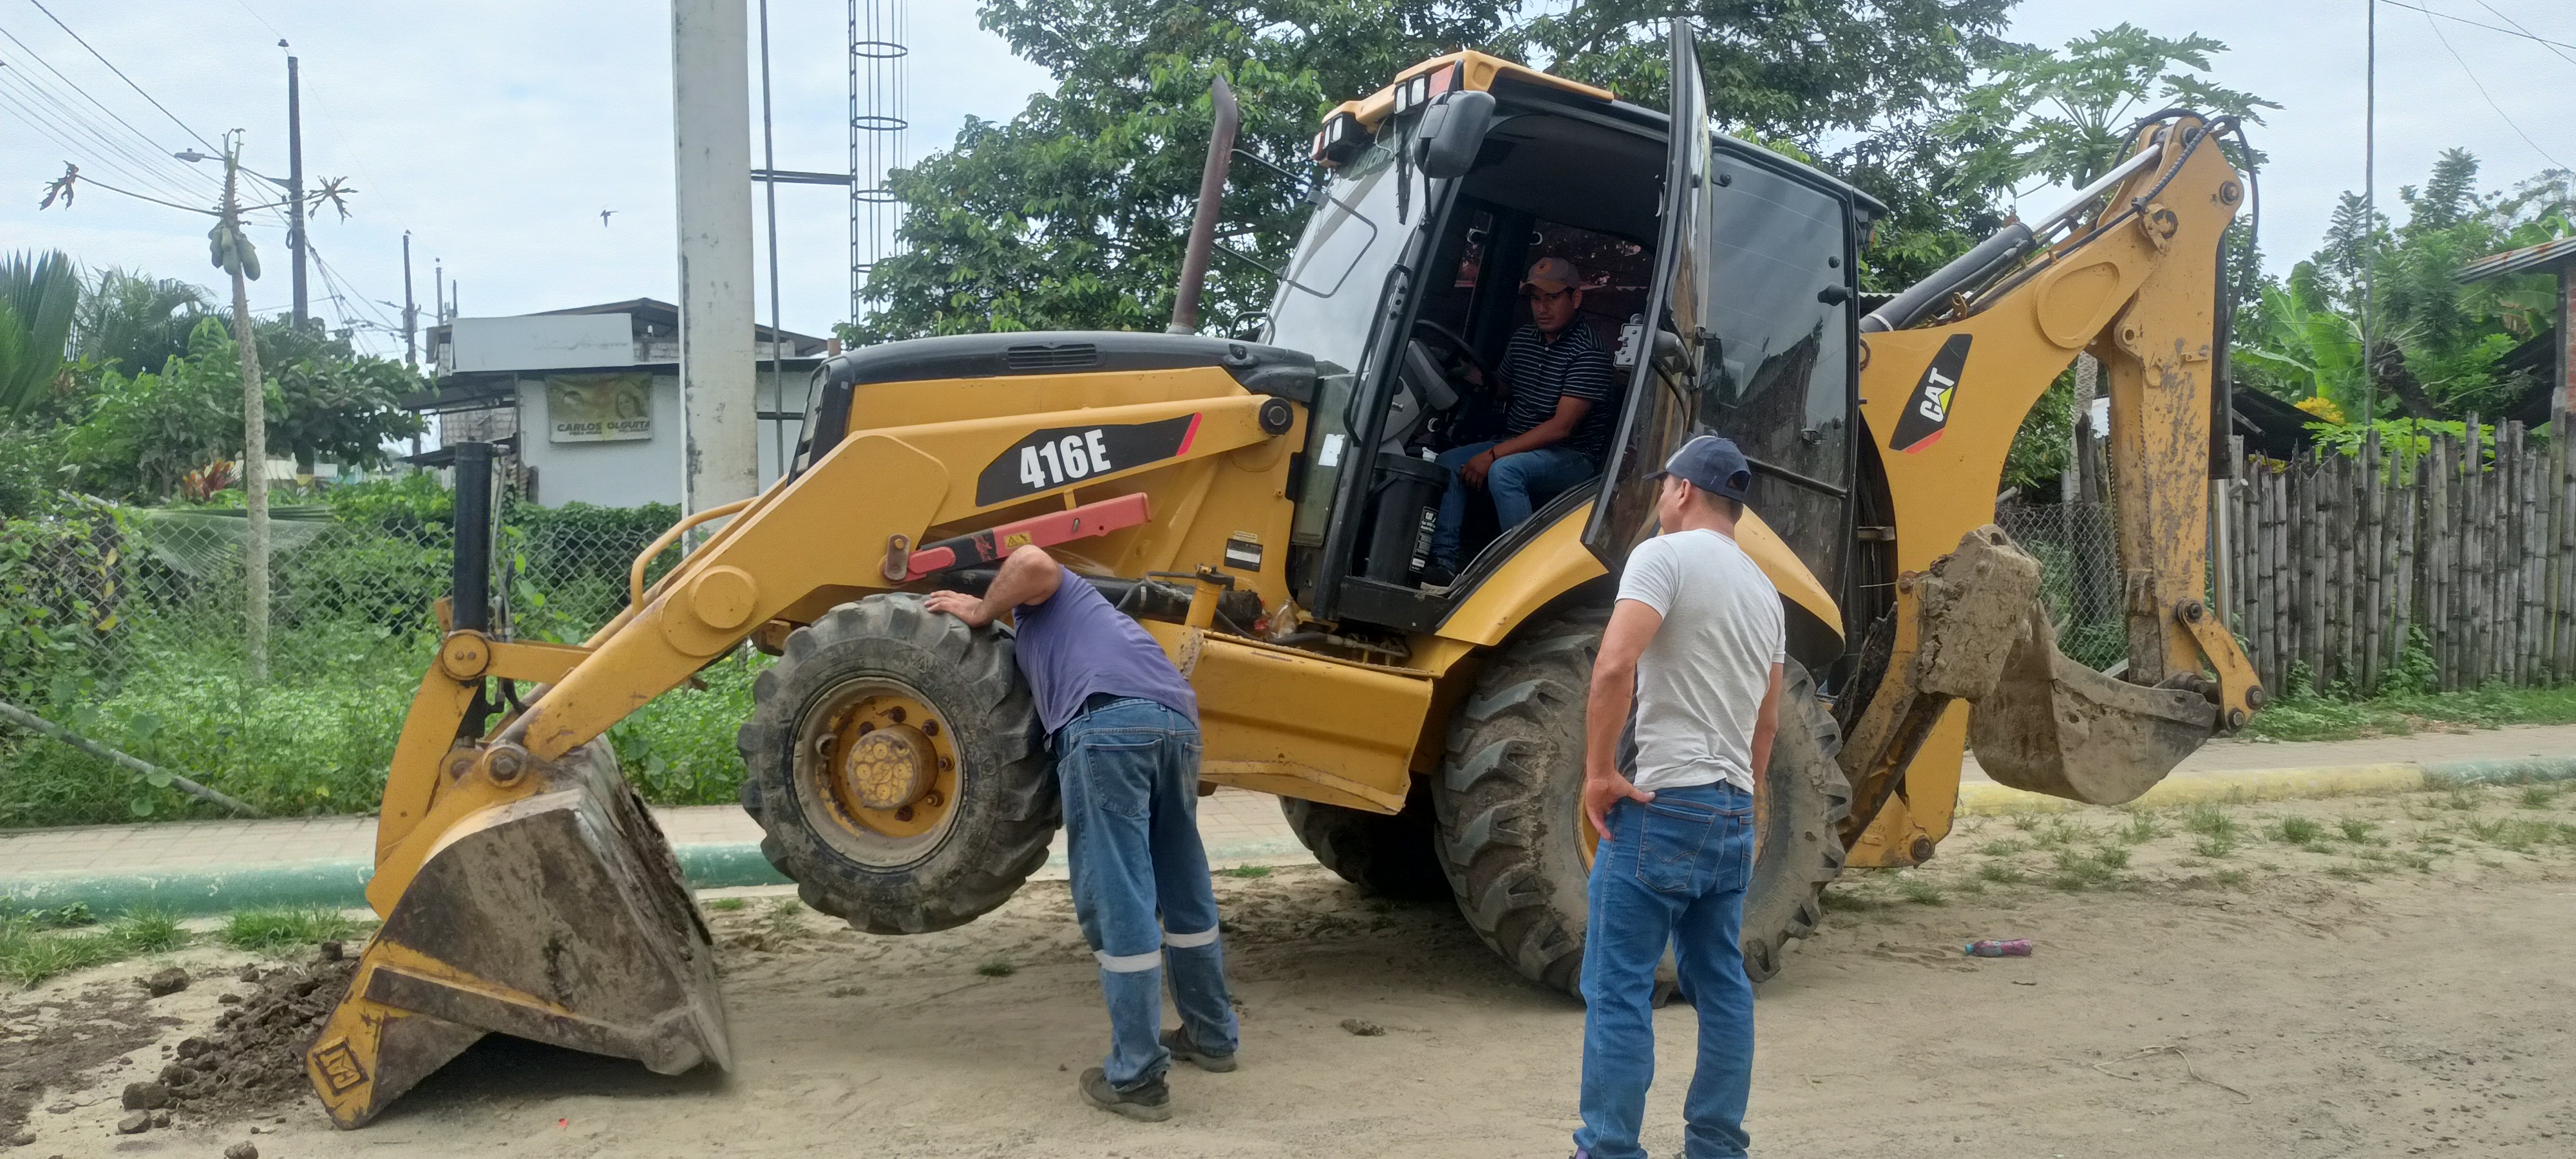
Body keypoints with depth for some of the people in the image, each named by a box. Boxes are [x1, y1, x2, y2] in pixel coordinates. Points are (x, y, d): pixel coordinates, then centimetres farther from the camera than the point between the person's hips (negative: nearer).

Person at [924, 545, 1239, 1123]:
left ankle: (1136, 1077, -1)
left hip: (1110, 719, -8)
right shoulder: (1072, 620, 44)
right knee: (1185, 888, 21)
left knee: (1117, 900, -4)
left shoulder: (1042, 597, 24)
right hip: (1177, 717, 8)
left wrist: (981, 613, 13)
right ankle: (1212, 1034, 34)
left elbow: (1032, 562, -1)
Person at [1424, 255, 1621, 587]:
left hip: (1571, 457, -8)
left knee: (1504, 471, -34)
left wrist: (1493, 455, -22)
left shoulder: (1588, 351, -15)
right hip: (1516, 446, 8)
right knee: (1447, 464, -11)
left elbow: (1561, 426, -21)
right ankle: (1444, 563, -15)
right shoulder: (1523, 339, 10)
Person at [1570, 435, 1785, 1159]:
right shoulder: (1763, 589, 17)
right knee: (1720, 982, 14)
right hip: (1733, 813, 8)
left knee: (1618, 986, -4)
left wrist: (1599, 772, -15)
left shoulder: (1666, 556, -9)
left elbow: (1614, 668, -23)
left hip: (1662, 802, -8)